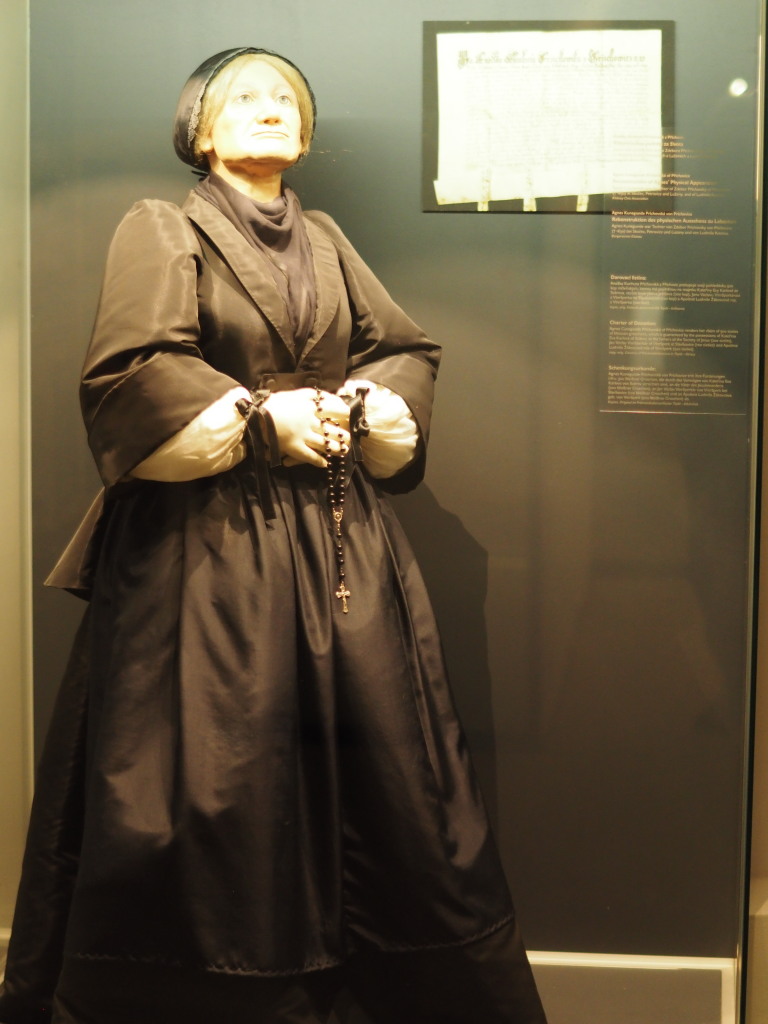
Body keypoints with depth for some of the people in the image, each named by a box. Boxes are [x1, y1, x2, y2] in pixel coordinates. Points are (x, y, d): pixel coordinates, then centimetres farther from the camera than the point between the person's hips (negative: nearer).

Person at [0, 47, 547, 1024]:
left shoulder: (325, 240, 19)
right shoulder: (161, 231, 3)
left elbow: (408, 350, 17)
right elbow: (128, 372, -11)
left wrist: (363, 407, -3)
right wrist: (260, 414, -13)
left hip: (341, 538, 5)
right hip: (212, 543, -4)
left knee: (385, 752, 6)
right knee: (214, 775, -3)